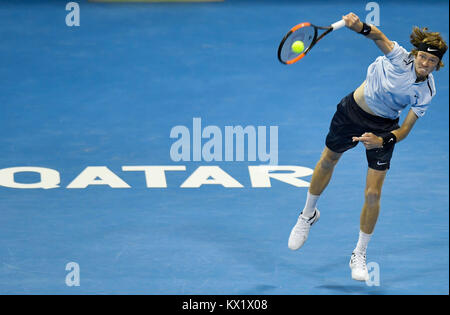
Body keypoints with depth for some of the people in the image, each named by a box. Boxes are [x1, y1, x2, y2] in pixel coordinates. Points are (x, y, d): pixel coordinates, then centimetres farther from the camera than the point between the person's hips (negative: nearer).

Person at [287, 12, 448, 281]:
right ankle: (308, 215, 50)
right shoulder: (401, 58, -25)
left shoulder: (427, 93, -20)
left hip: (384, 129, 0)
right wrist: (361, 27, -57)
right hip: (353, 111, 0)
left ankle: (359, 256, 15)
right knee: (327, 162, 21)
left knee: (372, 195, -5)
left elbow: (405, 129, -16)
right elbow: (379, 36, -36)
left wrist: (382, 140, -33)